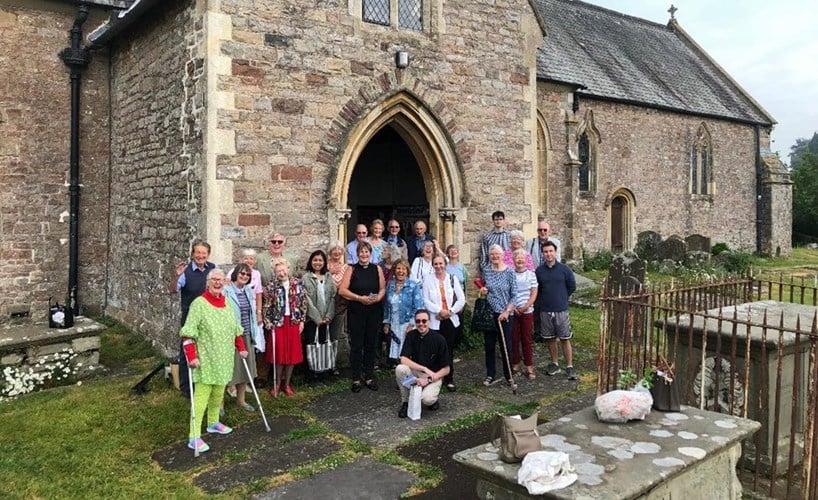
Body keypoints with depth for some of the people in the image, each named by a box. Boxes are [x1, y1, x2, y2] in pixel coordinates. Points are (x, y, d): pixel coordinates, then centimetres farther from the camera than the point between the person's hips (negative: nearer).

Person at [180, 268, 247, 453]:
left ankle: (213, 423, 36)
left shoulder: (227, 302, 8)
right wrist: (191, 356, -24)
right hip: (206, 359, -7)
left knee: (218, 392, 17)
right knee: (201, 395, -7)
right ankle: (194, 437, -4)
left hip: (224, 358, 7)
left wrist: (241, 347, 14)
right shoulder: (199, 303, -13)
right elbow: (188, 333, -17)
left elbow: (236, 328, 18)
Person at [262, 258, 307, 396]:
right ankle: (277, 384, 17)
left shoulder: (298, 284, 0)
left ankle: (286, 384, 19)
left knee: (292, 354, 5)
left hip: (293, 322, 2)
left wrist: (302, 320, 2)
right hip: (277, 323, -2)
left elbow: (303, 303, 4)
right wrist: (267, 322, -7)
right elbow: (266, 306, 0)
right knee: (279, 354, 1)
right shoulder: (270, 287, -3)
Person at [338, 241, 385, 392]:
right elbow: (342, 290, -7)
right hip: (356, 312, -2)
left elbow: (383, 289, 8)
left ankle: (369, 377, 20)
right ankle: (356, 379, 13)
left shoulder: (377, 269, 8)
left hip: (374, 312, 2)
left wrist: (377, 298, -13)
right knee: (356, 345, 3)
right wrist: (359, 298, -16)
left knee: (371, 344, 9)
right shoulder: (352, 269, 1)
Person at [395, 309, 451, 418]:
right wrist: (425, 369, -27)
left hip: (434, 376, -3)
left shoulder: (439, 339, -13)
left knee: (426, 399, -32)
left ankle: (433, 398, 6)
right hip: (415, 372, 3)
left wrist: (428, 380, -21)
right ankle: (406, 402, -7)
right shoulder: (411, 335, -7)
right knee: (400, 369, -29)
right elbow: (403, 360, -17)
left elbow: (446, 370, -9)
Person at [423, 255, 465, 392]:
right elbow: (426, 301, -5)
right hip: (435, 321, -1)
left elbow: (461, 299, 2)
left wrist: (450, 311, -8)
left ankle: (449, 379, 15)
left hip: (451, 320, 1)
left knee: (449, 350, 5)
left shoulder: (452, 279, 5)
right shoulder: (428, 280, 1)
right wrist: (439, 310, -14)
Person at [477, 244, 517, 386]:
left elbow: (514, 295, -5)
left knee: (506, 345, 4)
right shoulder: (486, 271, 4)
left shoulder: (509, 271, -5)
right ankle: (490, 375, 20)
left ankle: (509, 375, 18)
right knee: (489, 345, 8)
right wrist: (483, 291, -3)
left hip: (504, 314, -3)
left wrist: (507, 311, -13)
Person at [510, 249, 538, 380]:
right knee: (514, 339, 6)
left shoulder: (531, 274, 1)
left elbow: (534, 293, -2)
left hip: (527, 312, 0)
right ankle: (515, 365, 17)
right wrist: (511, 307, -10)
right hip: (512, 311, 0)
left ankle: (529, 367, 11)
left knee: (527, 339, 4)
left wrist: (525, 306, -13)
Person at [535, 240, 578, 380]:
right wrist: (542, 301, 7)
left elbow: (572, 286, 6)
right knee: (550, 339, 12)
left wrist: (562, 298, 11)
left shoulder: (564, 269, -5)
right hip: (545, 311, 2)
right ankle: (554, 364, 26)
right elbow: (536, 290, 11)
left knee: (565, 339, 0)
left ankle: (569, 367, 7)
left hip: (561, 310, -2)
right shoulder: (539, 271, 0)